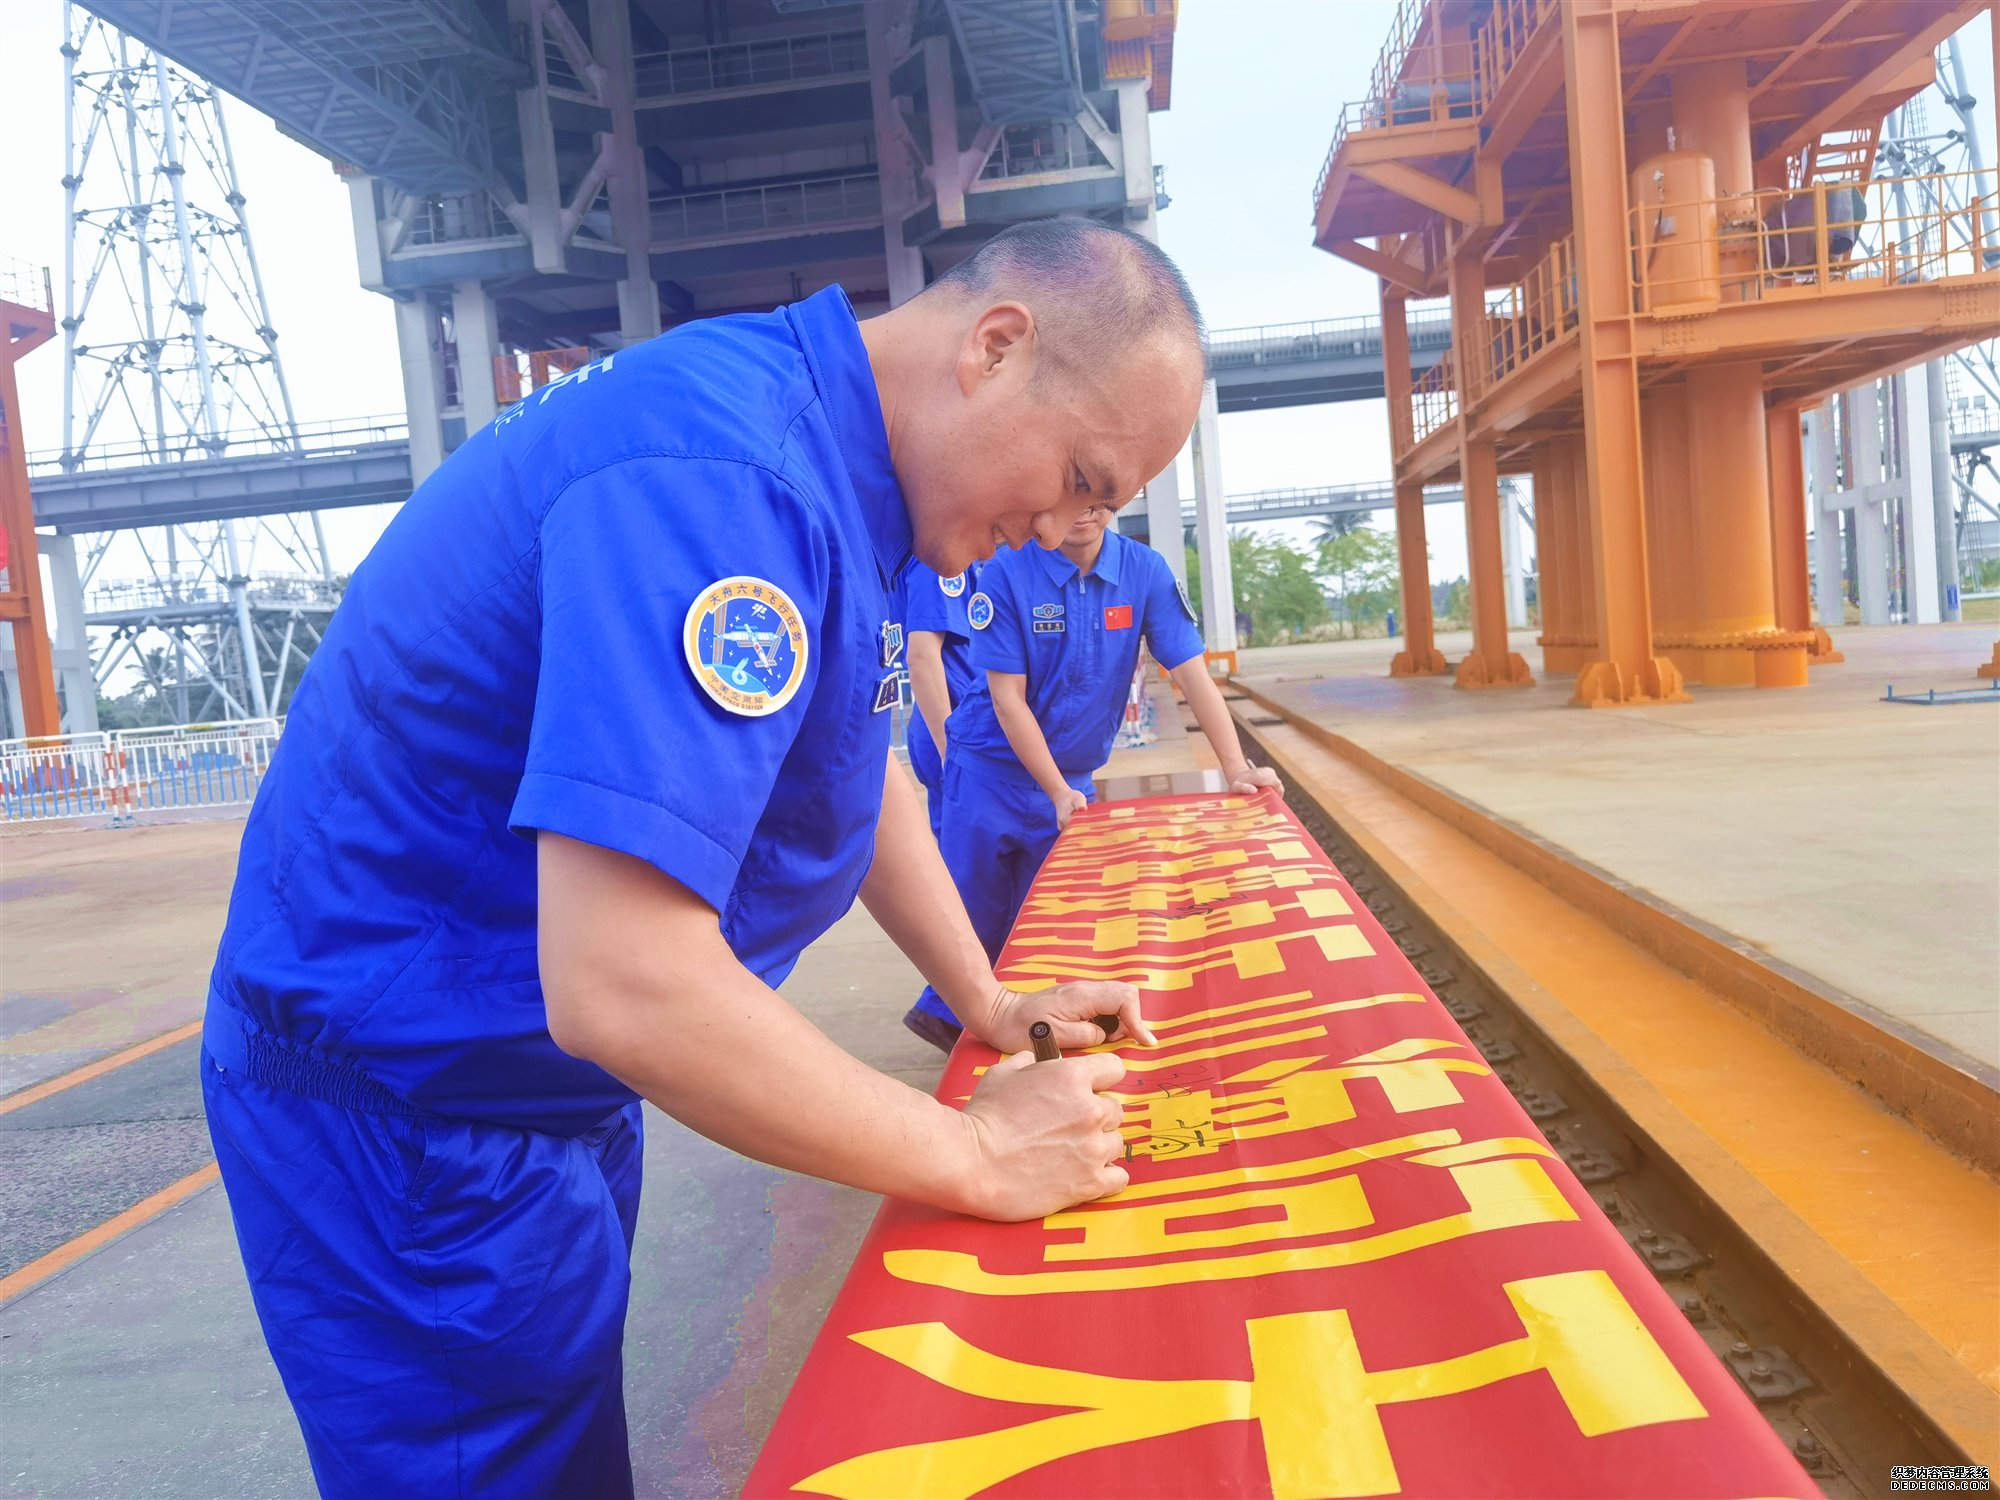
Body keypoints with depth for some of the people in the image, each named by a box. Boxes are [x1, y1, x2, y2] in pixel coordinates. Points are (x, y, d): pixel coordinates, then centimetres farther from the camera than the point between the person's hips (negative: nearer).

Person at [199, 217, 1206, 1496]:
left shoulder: (828, 471, 1)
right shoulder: (719, 473, -31)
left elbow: (861, 768, 14)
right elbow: (625, 986, -37)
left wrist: (990, 1004, 7)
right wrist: (978, 1157, -24)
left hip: (552, 1080, 9)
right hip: (412, 1128, -9)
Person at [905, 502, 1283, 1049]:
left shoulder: (1145, 571, -7)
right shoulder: (1008, 572, -16)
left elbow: (1192, 674, -7)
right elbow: (1007, 698, -15)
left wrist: (1238, 770, -15)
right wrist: (1057, 793, -16)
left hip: (1073, 778, 3)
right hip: (994, 770, -3)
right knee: (978, 916, 5)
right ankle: (946, 1014, 28)